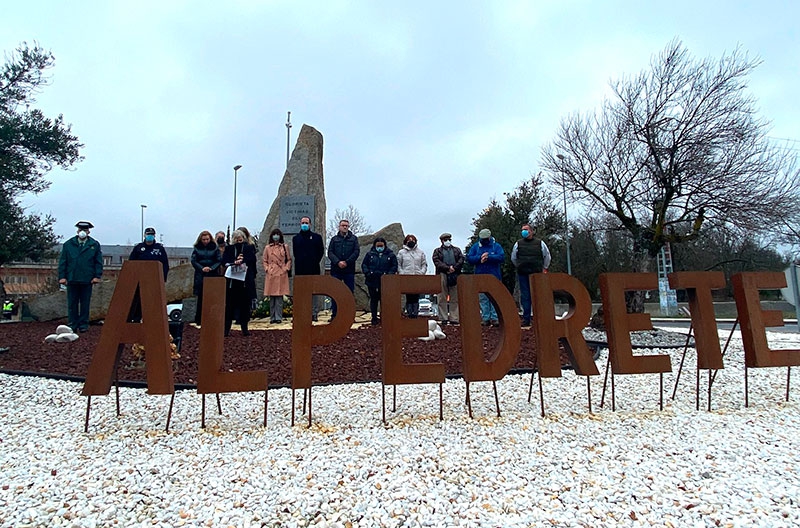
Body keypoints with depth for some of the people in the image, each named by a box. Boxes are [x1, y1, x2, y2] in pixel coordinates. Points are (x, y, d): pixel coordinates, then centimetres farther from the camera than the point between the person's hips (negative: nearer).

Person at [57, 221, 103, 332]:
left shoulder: (94, 245, 6)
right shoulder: (68, 244, 8)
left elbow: (98, 262, 5)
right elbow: (62, 262, 7)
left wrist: (97, 276, -4)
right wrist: (62, 276, -1)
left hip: (87, 280, -1)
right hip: (72, 279, 1)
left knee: (85, 303, 5)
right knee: (72, 303, 6)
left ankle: (83, 325, 14)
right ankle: (72, 325, 13)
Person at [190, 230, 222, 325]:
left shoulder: (215, 248, 6)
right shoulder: (197, 248, 8)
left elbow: (219, 260, 2)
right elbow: (193, 261, 3)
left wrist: (211, 268, -13)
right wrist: (202, 268, -13)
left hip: (213, 276, 0)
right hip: (200, 276, 0)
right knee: (201, 298, 1)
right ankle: (198, 321, 8)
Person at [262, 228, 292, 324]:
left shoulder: (285, 247, 8)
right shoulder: (268, 248, 9)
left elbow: (289, 260, 12)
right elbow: (264, 260, 14)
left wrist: (286, 269, 0)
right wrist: (267, 269, 1)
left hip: (281, 274, -1)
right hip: (271, 274, 1)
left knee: (279, 297, -4)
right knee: (272, 297, 2)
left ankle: (278, 317, 0)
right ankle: (272, 317, 9)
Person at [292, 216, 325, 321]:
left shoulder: (317, 237, 8)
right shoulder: (296, 238, 15)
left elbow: (321, 252, 6)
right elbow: (295, 253, 17)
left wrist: (315, 262, -2)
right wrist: (299, 263, 5)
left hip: (313, 270, -2)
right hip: (300, 271, 2)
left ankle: (314, 313, 3)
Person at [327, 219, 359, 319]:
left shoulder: (354, 238, 9)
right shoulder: (334, 239, 11)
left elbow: (356, 252, -1)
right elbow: (330, 252, 2)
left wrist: (346, 262, -13)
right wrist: (338, 262, -15)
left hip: (349, 270, 0)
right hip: (336, 270, 0)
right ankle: (334, 314, 7)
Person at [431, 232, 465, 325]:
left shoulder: (457, 250, 21)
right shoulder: (437, 251, 14)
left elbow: (461, 259, 6)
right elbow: (437, 262, -2)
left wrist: (454, 268, -10)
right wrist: (447, 268, -14)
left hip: (455, 276, 2)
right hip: (442, 276, -2)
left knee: (455, 298, 0)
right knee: (442, 298, -4)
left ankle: (454, 318, 2)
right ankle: (443, 318, -1)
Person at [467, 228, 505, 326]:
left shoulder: (496, 246, 5)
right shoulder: (475, 246, 10)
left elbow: (502, 257, -10)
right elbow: (469, 258, 1)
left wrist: (488, 257, -15)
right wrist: (480, 258, -14)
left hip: (494, 276, -1)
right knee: (483, 298, 3)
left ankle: (495, 318, 4)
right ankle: (485, 318, 9)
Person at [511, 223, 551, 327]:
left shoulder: (540, 243, 4)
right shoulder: (518, 244, 7)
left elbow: (547, 256, 16)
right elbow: (513, 258, 19)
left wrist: (544, 268, 17)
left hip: (537, 273, -1)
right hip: (523, 274, 1)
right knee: (525, 296, 3)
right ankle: (526, 319, 8)